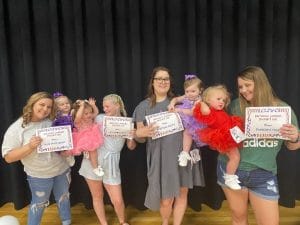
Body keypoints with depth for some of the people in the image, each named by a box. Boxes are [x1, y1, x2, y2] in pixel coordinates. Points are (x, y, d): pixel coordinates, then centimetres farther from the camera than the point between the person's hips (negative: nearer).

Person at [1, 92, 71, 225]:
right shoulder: (16, 128, -15)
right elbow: (8, 157, -16)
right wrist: (30, 146, -29)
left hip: (62, 169, 4)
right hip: (39, 175, -3)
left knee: (63, 198, 21)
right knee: (39, 204, 15)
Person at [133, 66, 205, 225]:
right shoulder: (144, 106, 3)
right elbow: (140, 138, 2)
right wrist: (139, 133, -21)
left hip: (182, 154, 2)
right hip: (161, 157, -2)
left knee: (182, 194, 10)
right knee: (166, 200, 4)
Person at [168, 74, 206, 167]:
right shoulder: (186, 98, 0)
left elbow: (192, 112, -30)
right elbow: (176, 99, 9)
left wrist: (179, 110, -33)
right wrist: (172, 104, -14)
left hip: (193, 123, -7)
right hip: (184, 121, 7)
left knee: (187, 131, -25)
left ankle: (185, 153, -16)